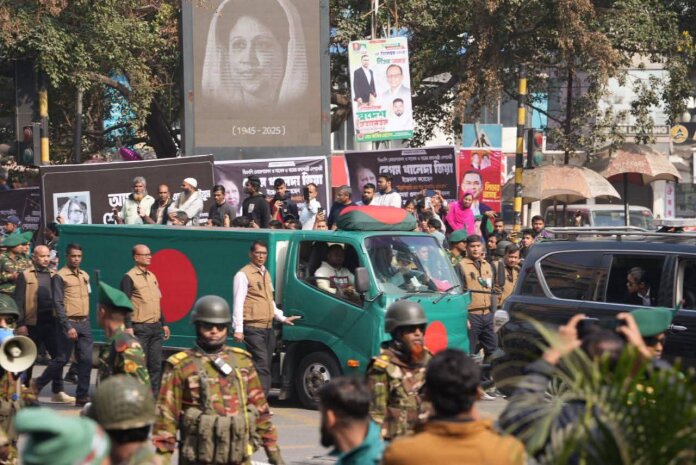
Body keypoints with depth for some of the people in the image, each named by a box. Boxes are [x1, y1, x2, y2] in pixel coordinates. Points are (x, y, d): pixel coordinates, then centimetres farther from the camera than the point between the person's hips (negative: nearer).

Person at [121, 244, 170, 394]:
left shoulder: (152, 276, 16)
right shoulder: (129, 277, -7)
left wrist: (164, 324, 19)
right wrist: (128, 327, -19)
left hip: (156, 327, 7)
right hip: (140, 328, -7)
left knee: (156, 364, 5)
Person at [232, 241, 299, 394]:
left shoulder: (266, 274, 20)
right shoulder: (243, 274, -5)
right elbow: (238, 303, -10)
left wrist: (282, 318, 21)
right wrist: (238, 329, -15)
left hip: (268, 328, 8)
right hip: (253, 328, -8)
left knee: (265, 366, 7)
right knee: (262, 364, -17)